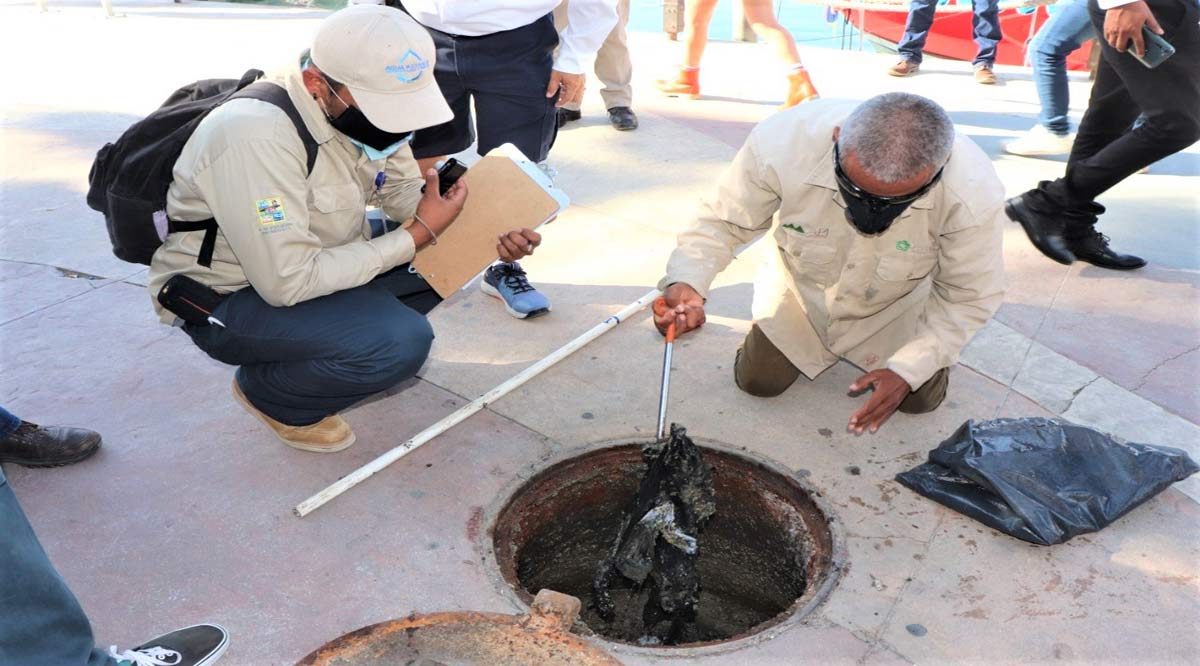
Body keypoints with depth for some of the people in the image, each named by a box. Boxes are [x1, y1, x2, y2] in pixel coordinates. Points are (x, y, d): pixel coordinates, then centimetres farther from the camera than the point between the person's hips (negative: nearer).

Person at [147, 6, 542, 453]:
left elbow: (402, 188, 3)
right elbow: (288, 282, -32)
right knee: (401, 341, -27)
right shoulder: (257, 134, -33)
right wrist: (419, 235, -28)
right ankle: (268, 393, 0)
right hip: (226, 300, -7)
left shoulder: (364, 102, -10)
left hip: (310, 262, 7)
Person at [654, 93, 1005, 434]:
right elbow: (722, 220, -23)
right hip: (800, 290, 1)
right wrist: (686, 281, -42)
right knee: (757, 381, 7)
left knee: (919, 398, 5)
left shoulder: (973, 191, -38)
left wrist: (908, 370, -24)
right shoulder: (780, 143, -41)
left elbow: (971, 297, -19)